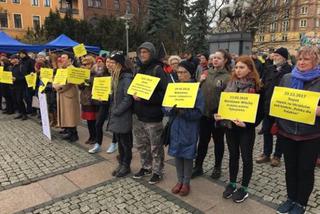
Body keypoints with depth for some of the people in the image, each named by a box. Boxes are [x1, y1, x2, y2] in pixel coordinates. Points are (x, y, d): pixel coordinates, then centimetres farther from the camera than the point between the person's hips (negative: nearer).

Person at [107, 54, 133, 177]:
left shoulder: (127, 78, -16)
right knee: (119, 141, 16)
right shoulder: (116, 77, 12)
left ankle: (126, 166, 20)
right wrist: (112, 111, 10)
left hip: (124, 117, -8)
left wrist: (116, 111, -16)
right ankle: (121, 163, 30)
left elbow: (128, 99, -22)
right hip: (116, 115, 8)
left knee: (126, 143, 5)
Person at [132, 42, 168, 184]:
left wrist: (144, 97, -21)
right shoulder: (139, 70, 13)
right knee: (142, 145, 18)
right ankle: (146, 167, 35)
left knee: (155, 147, 4)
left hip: (153, 115, -7)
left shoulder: (158, 69, -10)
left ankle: (157, 172, 20)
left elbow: (164, 93, -18)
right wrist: (134, 94, -2)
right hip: (139, 114, 7)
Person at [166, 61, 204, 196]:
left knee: (187, 156, 7)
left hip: (189, 129, -4)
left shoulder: (196, 89, -9)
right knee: (177, 154, 13)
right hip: (175, 127, 4)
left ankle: (186, 183, 26)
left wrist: (183, 111, -28)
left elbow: (198, 112, -15)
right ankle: (180, 180, 31)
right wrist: (170, 109, -20)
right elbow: (165, 106, 2)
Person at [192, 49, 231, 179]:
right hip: (204, 113, 4)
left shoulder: (228, 77, -10)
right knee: (203, 141, 13)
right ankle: (198, 166, 26)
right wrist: (200, 81, -8)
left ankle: (217, 167, 31)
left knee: (218, 141, 13)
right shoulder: (206, 73, 6)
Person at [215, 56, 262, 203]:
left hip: (246, 128, -4)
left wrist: (247, 123, -25)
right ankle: (232, 184, 32)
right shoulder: (231, 83, 5)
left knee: (246, 157, 8)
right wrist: (218, 115, -7)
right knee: (233, 155, 16)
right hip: (230, 125, 5)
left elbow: (259, 110, -12)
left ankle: (244, 188, 24)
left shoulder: (255, 86, -10)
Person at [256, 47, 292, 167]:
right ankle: (266, 154, 26)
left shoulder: (290, 71, -11)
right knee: (267, 130, 12)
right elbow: (263, 86, 9)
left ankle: (277, 156, 23)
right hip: (268, 105, 5)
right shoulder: (269, 69, 7)